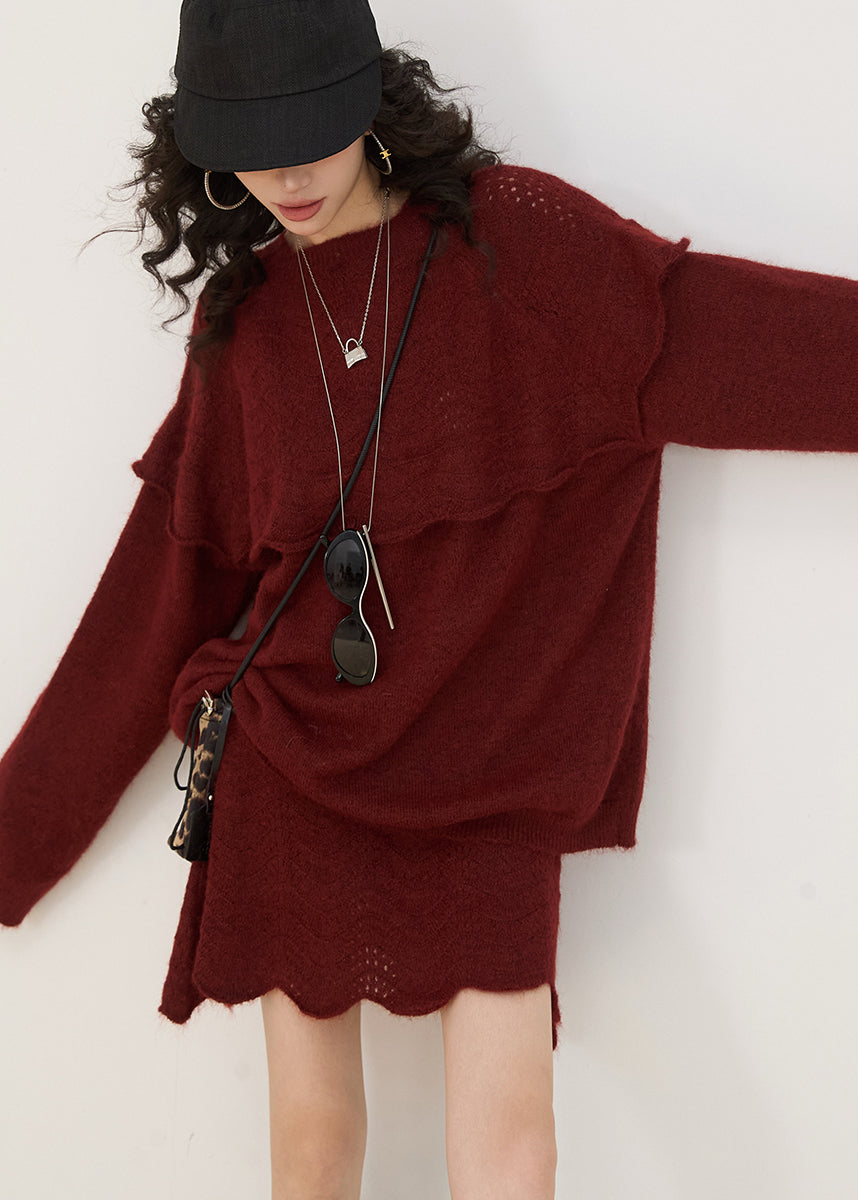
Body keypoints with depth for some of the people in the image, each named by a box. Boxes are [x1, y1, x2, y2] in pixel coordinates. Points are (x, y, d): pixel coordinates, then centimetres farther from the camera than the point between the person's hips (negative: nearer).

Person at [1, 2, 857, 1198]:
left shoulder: (516, 239, -4)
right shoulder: (243, 316, 3)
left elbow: (726, 327, -10)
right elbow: (172, 578, 7)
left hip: (486, 777, -2)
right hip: (297, 759, 2)